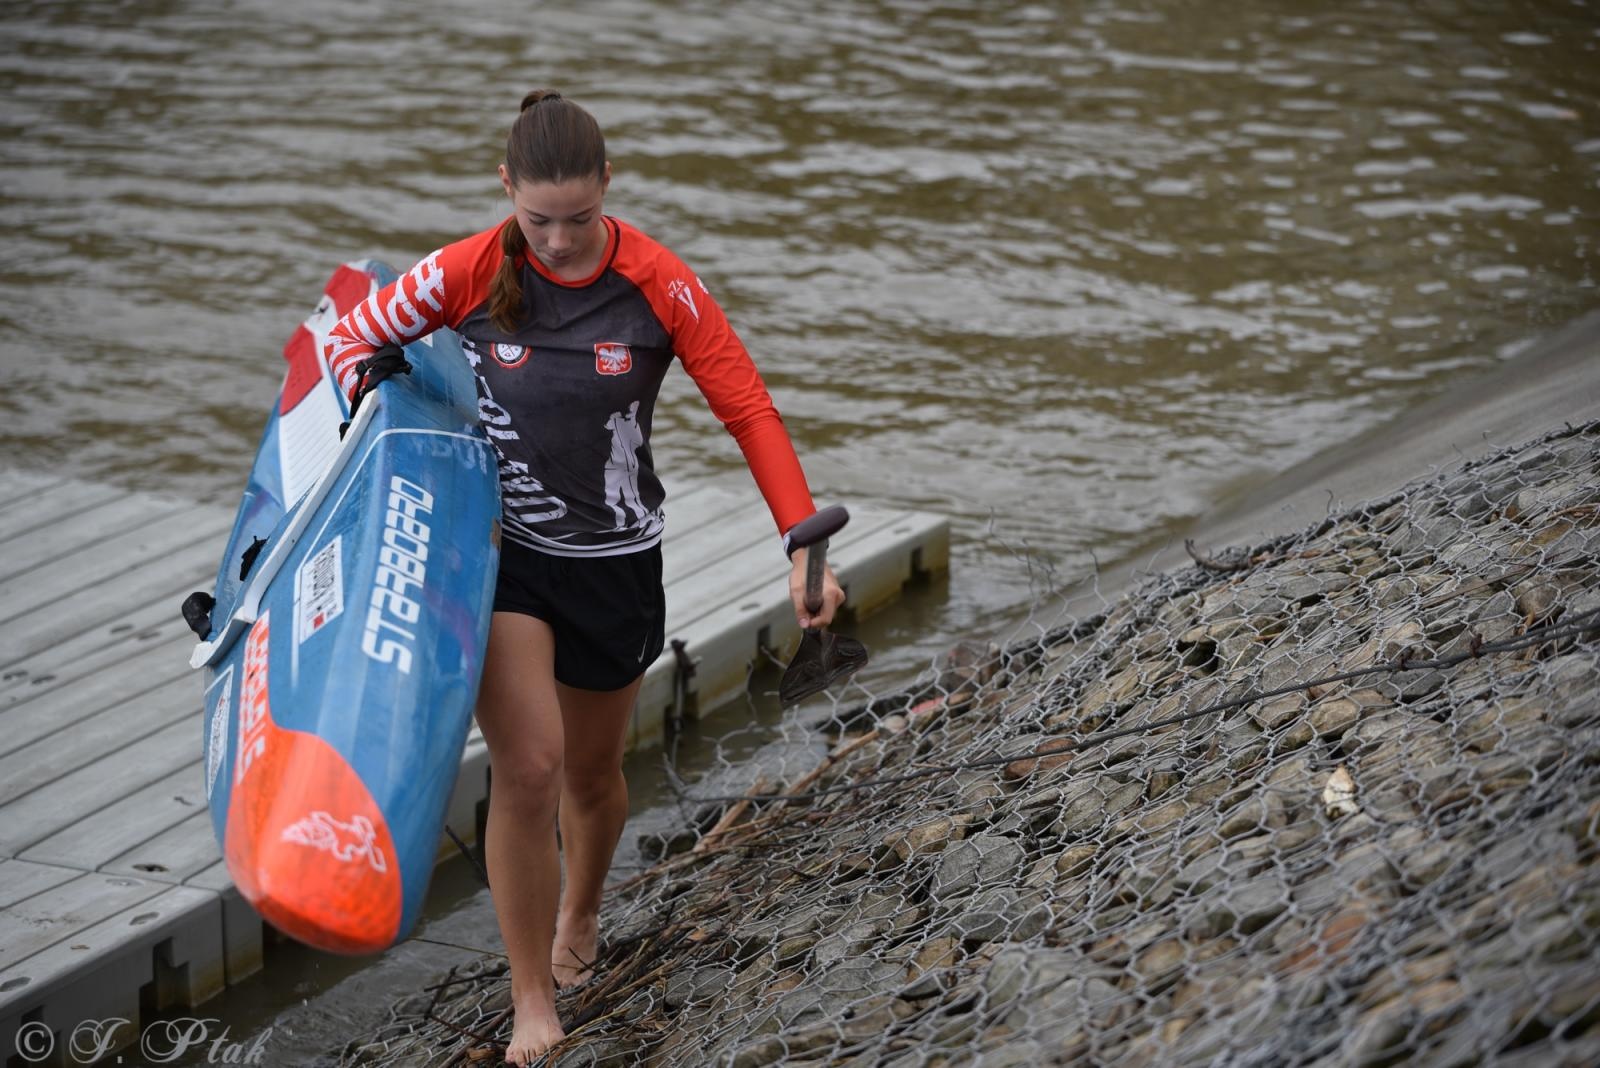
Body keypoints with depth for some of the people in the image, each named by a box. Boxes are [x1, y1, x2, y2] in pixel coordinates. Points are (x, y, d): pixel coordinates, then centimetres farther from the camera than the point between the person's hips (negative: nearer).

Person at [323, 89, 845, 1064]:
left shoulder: (657, 284, -13)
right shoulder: (468, 275, -12)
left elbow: (750, 409, -11)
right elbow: (351, 341, 2)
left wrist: (805, 545, -17)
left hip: (614, 562, 1)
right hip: (498, 550, -1)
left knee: (592, 772, 18)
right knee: (527, 767, -16)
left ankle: (581, 913, 52)